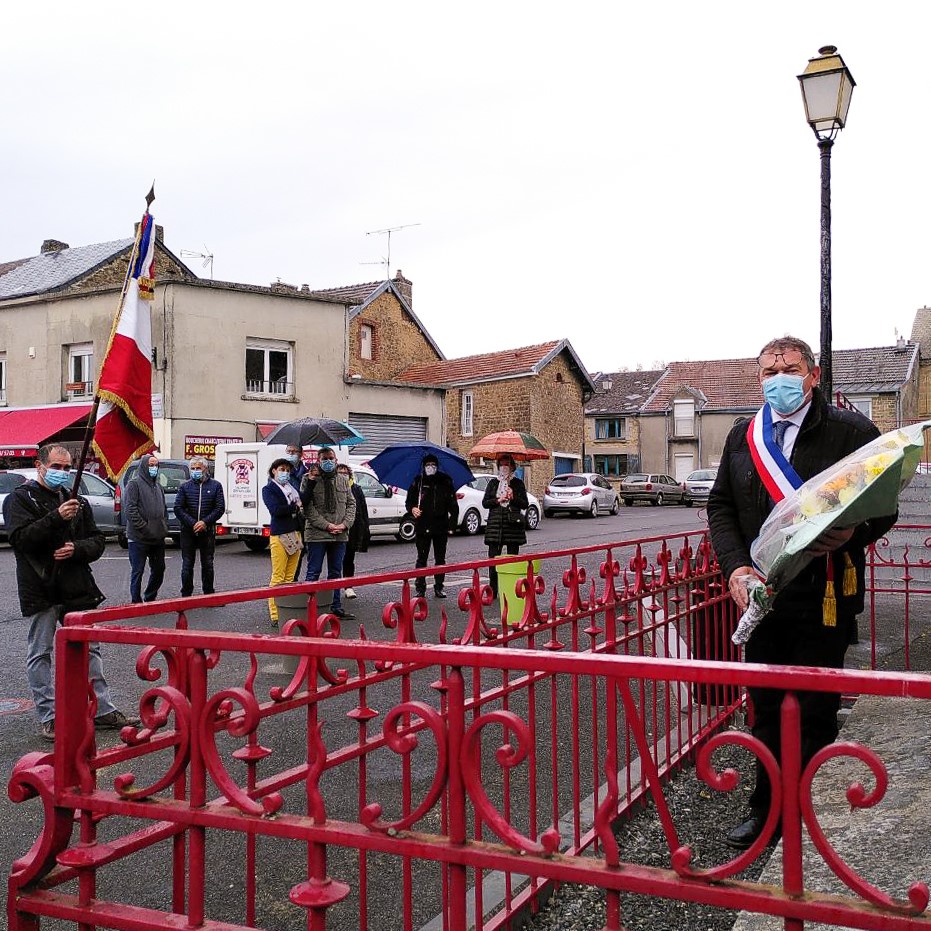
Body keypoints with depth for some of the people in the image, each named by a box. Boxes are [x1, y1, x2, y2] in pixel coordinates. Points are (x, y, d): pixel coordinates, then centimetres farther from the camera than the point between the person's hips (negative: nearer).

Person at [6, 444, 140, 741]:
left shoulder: (77, 501, 14)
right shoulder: (20, 499, -1)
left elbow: (97, 541, 11)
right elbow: (20, 538, -16)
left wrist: (77, 548, -11)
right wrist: (56, 518, -27)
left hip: (77, 590, 5)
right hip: (40, 591, -4)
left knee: (89, 649, 8)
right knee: (40, 653, 3)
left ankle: (102, 709, 16)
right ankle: (48, 717, 11)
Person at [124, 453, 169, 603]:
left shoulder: (158, 487, 18)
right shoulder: (135, 484, -7)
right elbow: (130, 509, -15)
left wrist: (164, 526, 9)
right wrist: (144, 528, -18)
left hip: (158, 538, 8)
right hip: (139, 539, -8)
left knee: (159, 569, 13)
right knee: (137, 571, -1)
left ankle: (150, 598, 27)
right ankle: (136, 602, 7)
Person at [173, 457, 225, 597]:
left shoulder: (215, 486, 4)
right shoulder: (185, 486, 5)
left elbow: (220, 508, 0)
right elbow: (178, 508, -1)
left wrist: (205, 522, -12)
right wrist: (192, 523, -12)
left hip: (207, 531, 0)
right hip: (188, 531, 0)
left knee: (208, 564, 8)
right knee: (187, 565, 4)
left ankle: (209, 594, 18)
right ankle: (186, 595, 12)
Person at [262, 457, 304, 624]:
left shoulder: (292, 487, 19)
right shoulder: (268, 489, 1)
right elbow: (276, 510, -13)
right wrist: (295, 507, -5)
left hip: (296, 535, 6)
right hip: (279, 535, -6)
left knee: (290, 577, 8)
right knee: (278, 578, -6)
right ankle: (275, 615, -3)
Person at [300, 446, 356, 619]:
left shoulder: (343, 480, 12)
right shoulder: (309, 479, -5)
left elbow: (351, 504, 11)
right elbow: (308, 507, -11)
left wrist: (344, 524, -5)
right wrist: (327, 525, -16)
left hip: (340, 534, 5)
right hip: (317, 534, -5)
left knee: (336, 572, 13)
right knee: (314, 572, -2)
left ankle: (336, 606, 21)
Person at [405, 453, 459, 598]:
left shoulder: (445, 481, 4)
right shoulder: (418, 482, 3)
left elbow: (453, 505, 6)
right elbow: (409, 501, 10)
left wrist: (452, 525, 0)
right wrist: (412, 509, -13)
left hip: (441, 526, 1)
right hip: (422, 526, -1)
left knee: (440, 559, 9)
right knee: (421, 558, 1)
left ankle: (439, 587, 17)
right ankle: (420, 588, 7)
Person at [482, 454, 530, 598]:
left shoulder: (518, 483, 9)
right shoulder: (493, 483, 12)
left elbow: (525, 504, 4)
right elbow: (485, 502, 7)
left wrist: (513, 498, -12)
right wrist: (498, 500, -8)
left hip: (513, 525, -1)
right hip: (495, 524, 1)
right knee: (493, 558, -4)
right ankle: (492, 591, 1)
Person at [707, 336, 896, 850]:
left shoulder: (852, 432, -3)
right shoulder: (742, 436, 9)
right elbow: (721, 506, 9)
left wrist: (852, 534, -24)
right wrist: (736, 566, -6)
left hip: (824, 599, -4)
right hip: (762, 596, 4)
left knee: (815, 714, 5)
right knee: (766, 709, 14)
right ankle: (766, 809, 29)